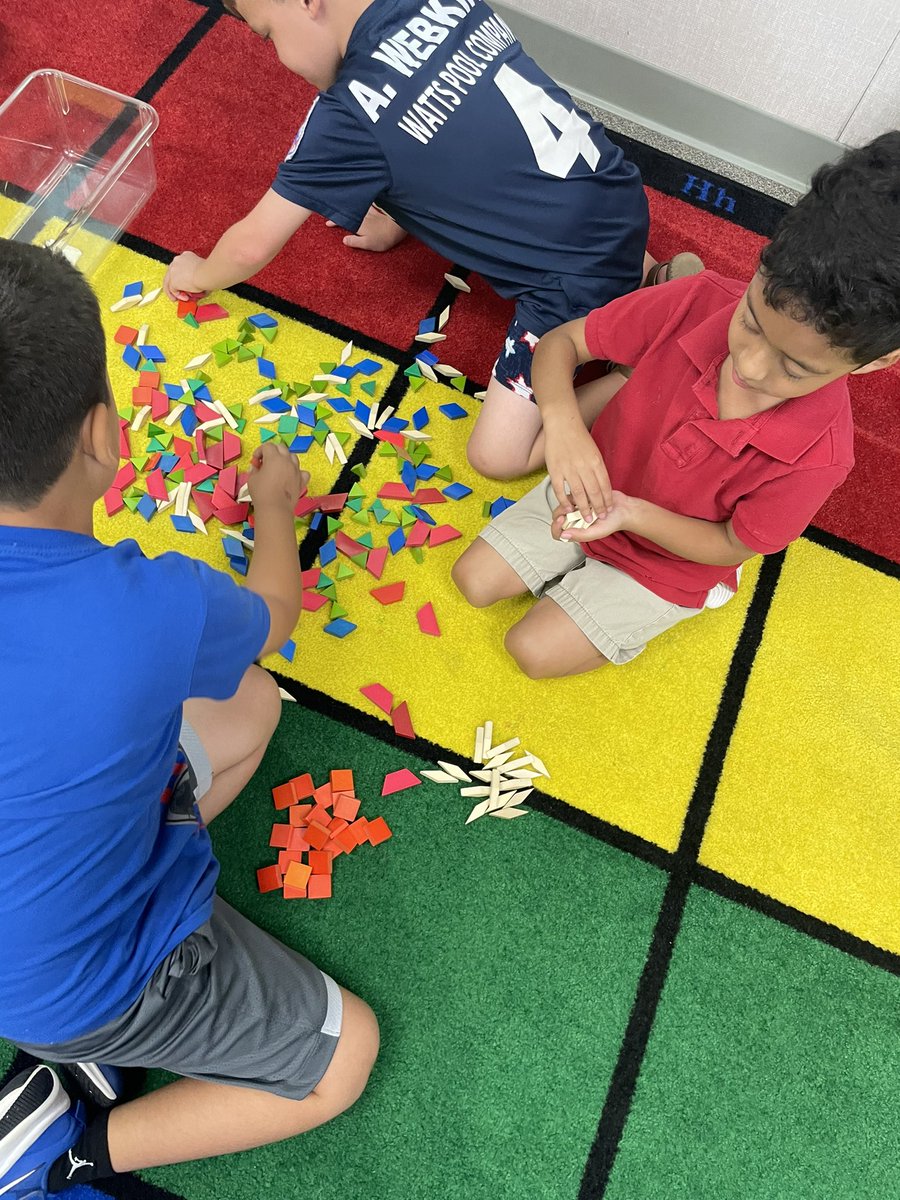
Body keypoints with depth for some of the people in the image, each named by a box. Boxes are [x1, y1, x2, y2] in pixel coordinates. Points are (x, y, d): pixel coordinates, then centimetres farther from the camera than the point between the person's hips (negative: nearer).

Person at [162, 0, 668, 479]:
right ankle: (649, 276, 20)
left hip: (582, 271, -8)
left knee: (497, 454, -5)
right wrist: (398, 220, 27)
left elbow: (251, 246, -5)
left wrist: (198, 276, 15)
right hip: (619, 195, 8)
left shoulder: (351, 114, -16)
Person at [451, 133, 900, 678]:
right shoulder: (701, 302, -27)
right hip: (592, 492, 3)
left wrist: (631, 514, -34)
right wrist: (562, 421, -40)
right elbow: (561, 341, -18)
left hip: (668, 562, -2)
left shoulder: (816, 455, -32)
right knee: (473, 578, 9)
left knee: (533, 649, -8)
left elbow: (732, 546, -17)